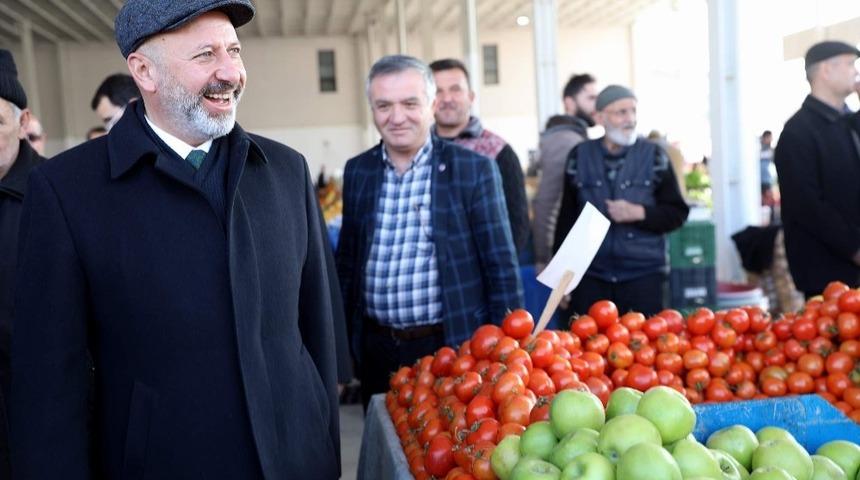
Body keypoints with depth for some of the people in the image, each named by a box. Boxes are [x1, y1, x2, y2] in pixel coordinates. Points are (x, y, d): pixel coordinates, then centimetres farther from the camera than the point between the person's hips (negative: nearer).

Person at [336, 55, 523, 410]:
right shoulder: (357, 171, 5)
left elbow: (502, 266, -6)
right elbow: (347, 263, 12)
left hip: (456, 348, -3)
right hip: (376, 351, 4)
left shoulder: (474, 169, -7)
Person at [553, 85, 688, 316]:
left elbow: (677, 212, 3)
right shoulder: (579, 156, 6)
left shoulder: (654, 155, 3)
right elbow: (567, 217, 10)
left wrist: (639, 213, -14)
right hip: (590, 277, 1)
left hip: (644, 274, -1)